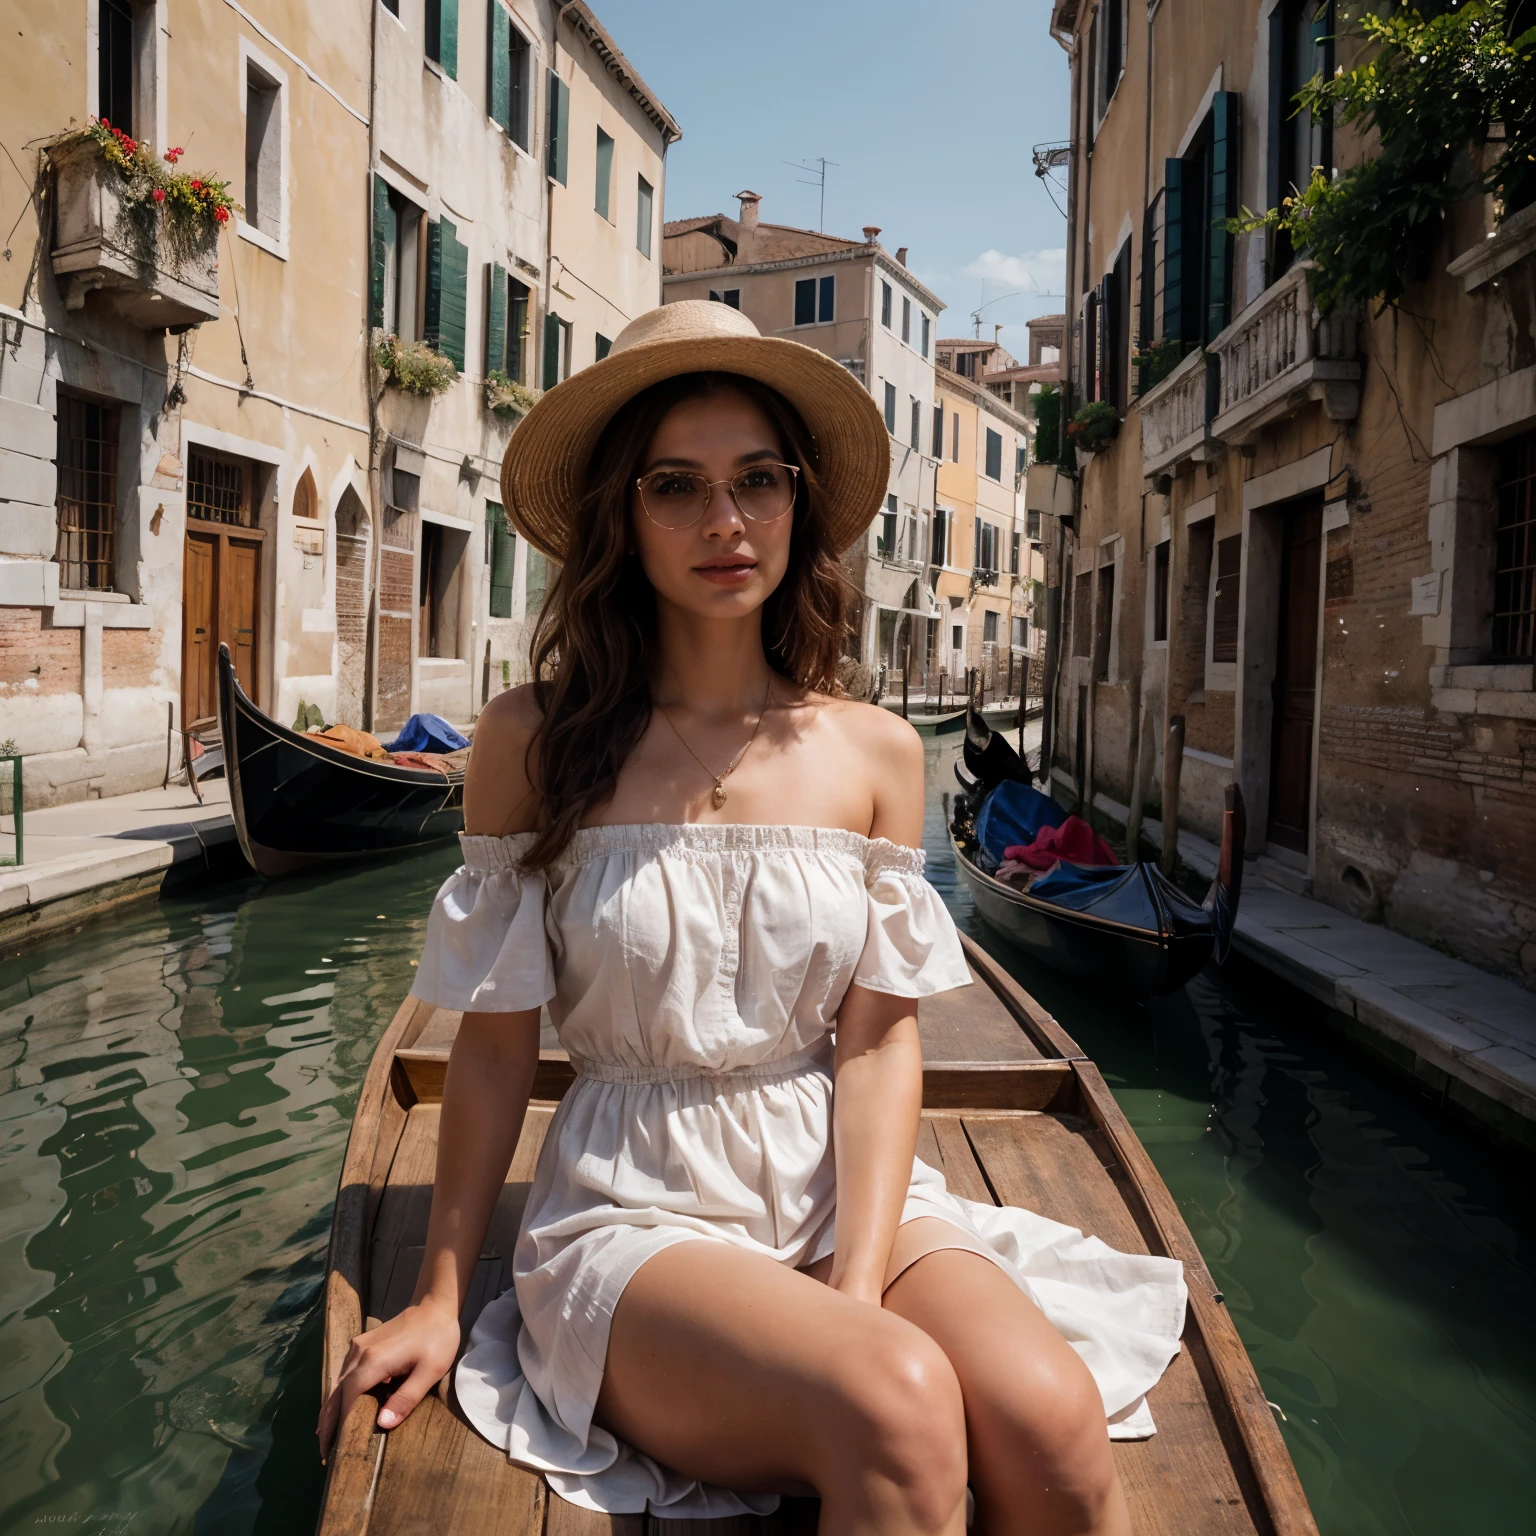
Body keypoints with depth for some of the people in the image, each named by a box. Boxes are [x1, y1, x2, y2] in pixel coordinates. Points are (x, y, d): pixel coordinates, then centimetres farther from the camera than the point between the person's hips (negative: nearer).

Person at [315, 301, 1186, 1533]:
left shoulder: (875, 752, 2)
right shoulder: (533, 741, -3)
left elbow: (881, 1035, -1)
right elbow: (496, 1043, 1)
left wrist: (861, 1286, -13)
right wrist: (438, 1299, 3)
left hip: (845, 1189, 3)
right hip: (638, 1212, -2)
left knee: (1050, 1416, -26)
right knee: (895, 1407, -31)